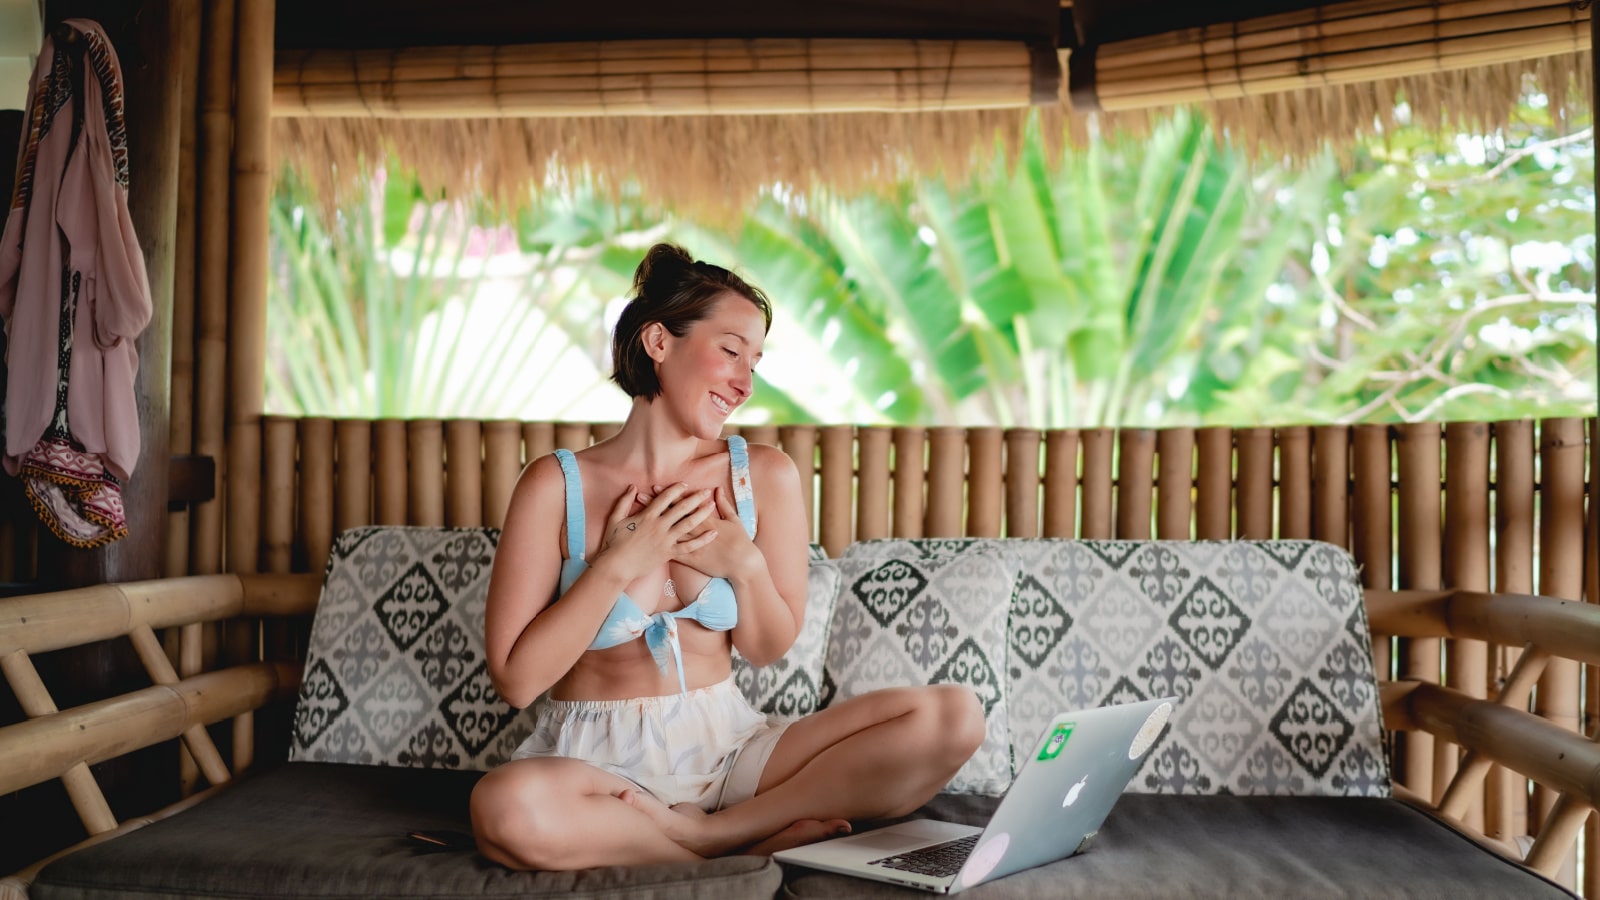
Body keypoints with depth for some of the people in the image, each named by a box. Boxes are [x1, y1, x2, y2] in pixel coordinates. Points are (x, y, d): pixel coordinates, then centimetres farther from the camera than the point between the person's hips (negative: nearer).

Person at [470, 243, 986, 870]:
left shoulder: (765, 477, 0)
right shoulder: (558, 484, -8)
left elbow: (767, 649, 7)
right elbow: (515, 680, -10)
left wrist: (746, 566, -12)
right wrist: (618, 564, -17)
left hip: (725, 745, 3)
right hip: (596, 759, -2)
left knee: (952, 716, -14)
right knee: (506, 808, -39)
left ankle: (711, 828, -15)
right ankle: (759, 837, -15)